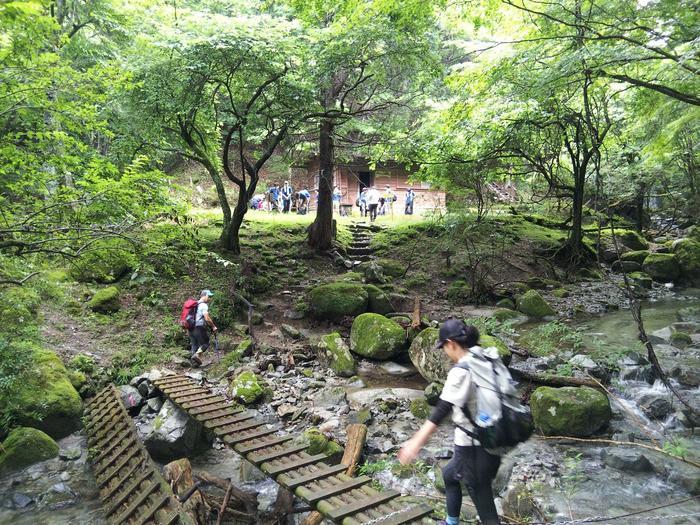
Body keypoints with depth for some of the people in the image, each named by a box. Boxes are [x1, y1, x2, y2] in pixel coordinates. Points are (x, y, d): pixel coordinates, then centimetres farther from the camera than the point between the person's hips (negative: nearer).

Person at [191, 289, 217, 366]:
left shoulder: (196, 304, 16)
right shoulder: (204, 305, -13)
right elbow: (207, 318, -19)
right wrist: (213, 327, -9)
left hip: (193, 327, 9)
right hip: (200, 327, -8)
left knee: (195, 344, 14)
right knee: (205, 343, -1)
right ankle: (197, 354, -21)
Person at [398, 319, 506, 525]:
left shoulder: (461, 371, -20)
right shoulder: (488, 360, 3)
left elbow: (442, 409, -26)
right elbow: (509, 393, 13)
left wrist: (416, 442, -28)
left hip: (473, 447, -9)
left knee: (483, 503, 9)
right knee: (449, 475, 26)